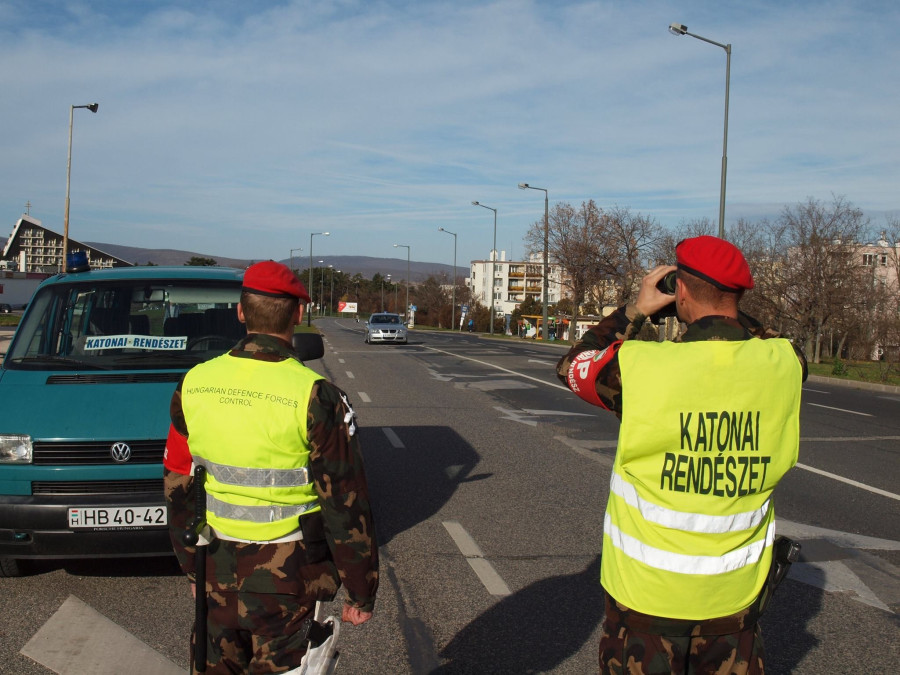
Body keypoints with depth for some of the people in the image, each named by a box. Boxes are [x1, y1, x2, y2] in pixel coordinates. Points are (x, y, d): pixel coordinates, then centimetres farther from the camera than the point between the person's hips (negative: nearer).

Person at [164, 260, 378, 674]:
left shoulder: (194, 385, -3)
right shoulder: (316, 398, -17)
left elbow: (178, 489, 6)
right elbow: (346, 508, -14)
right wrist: (361, 594, -3)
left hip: (216, 576, 4)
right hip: (288, 580, -4)